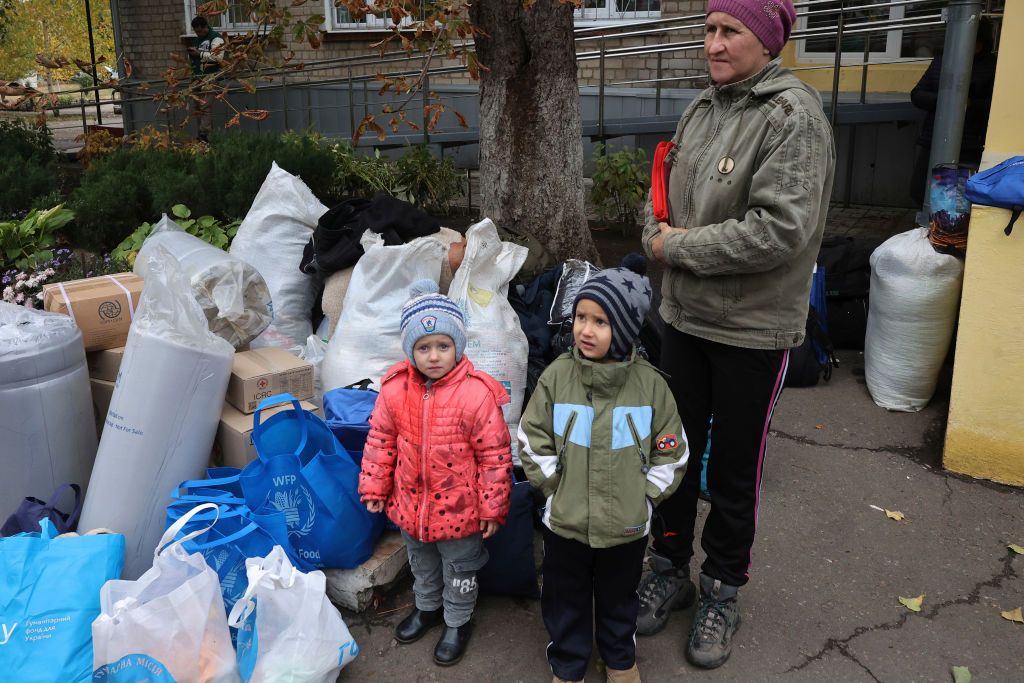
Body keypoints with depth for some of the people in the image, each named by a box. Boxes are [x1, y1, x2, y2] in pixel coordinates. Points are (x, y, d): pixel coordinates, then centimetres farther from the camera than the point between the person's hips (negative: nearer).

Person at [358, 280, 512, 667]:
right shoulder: (395, 389, -12)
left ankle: (458, 622, 44)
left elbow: (495, 456, -17)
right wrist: (374, 488, 4)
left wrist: (492, 507, -12)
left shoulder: (476, 394, -24)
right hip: (410, 504, 4)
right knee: (421, 564, 29)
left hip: (458, 508, -4)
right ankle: (427, 607, 55)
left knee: (459, 571, 19)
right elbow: (380, 441, 1)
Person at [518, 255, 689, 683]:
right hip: (565, 521, 0)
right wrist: (560, 490, -8)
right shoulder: (557, 376, -12)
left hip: (626, 524, 0)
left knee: (618, 598, 23)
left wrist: (642, 497, -6)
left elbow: (670, 454, -4)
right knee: (565, 599, 18)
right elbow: (533, 443, -5)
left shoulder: (649, 384, -13)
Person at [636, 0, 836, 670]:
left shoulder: (794, 116, -16)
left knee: (734, 469, 9)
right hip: (685, 314, 6)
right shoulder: (705, 106, 7)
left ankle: (721, 591, 30)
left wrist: (678, 247, -17)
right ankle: (670, 569, 36)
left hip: (753, 328, -6)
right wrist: (658, 232, -7)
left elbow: (778, 230, -25)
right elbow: (665, 193, 15)